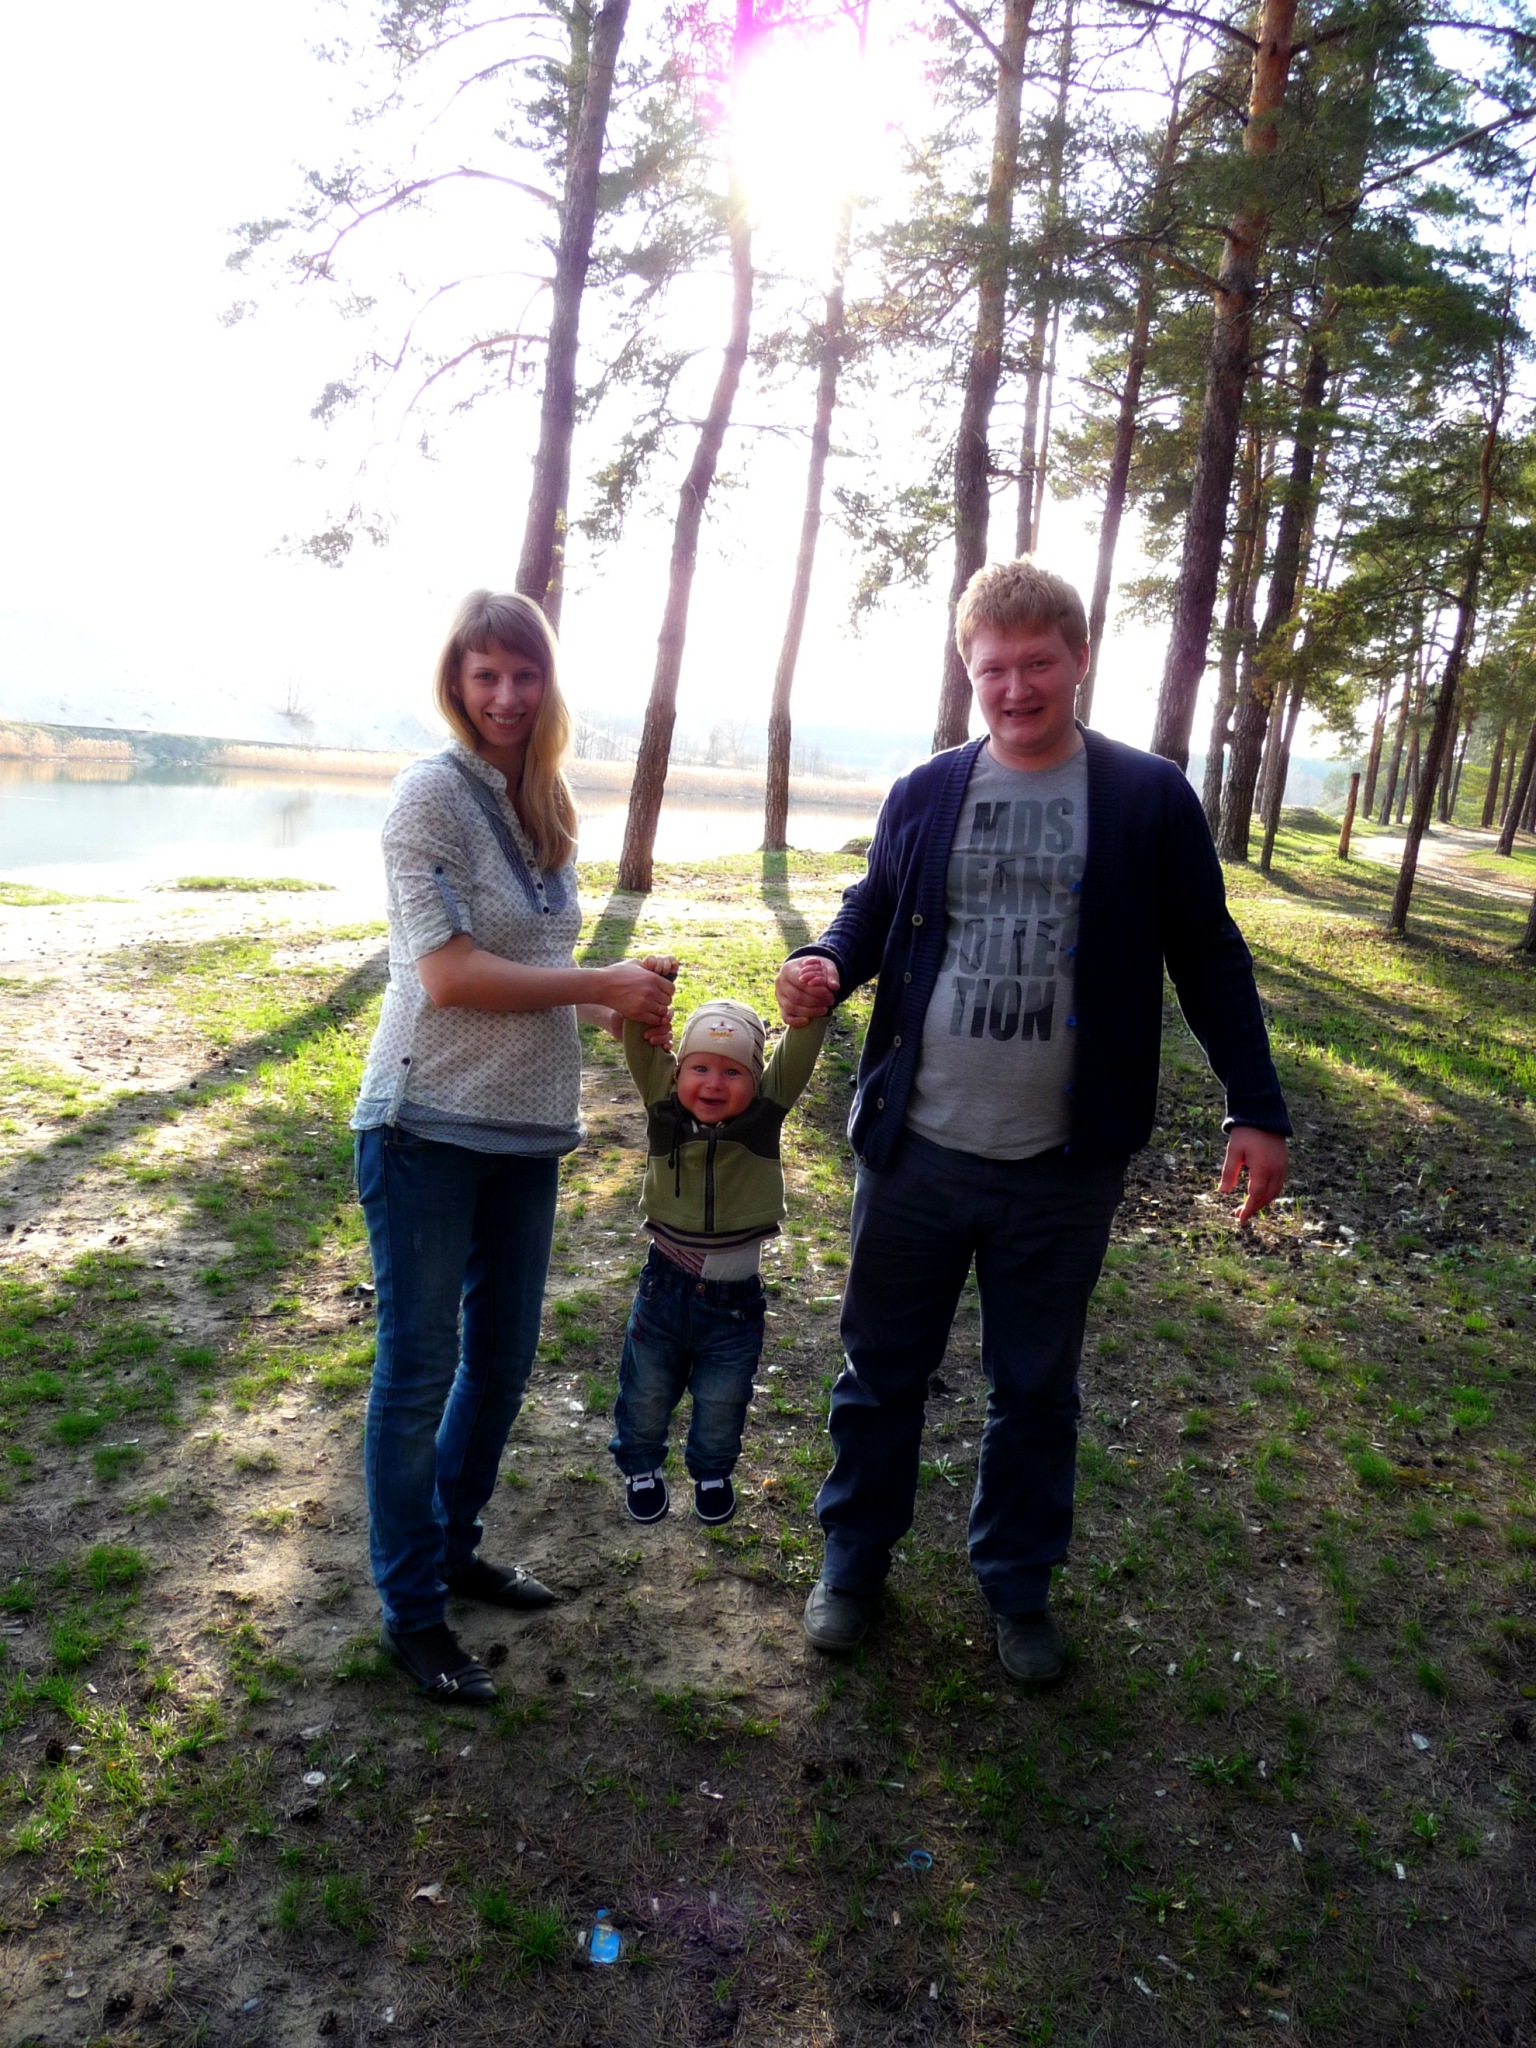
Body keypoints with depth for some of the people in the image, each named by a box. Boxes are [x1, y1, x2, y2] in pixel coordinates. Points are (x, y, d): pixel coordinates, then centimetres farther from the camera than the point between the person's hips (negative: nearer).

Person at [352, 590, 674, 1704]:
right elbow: (450, 974, -19)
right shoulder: (433, 790, -12)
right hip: (429, 1126, -7)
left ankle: (455, 1546, 40)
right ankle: (412, 1609, 24)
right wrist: (606, 984, -15)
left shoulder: (540, 799, 10)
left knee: (502, 1359, 18)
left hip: (526, 1126, 7)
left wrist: (623, 1007, -4)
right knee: (421, 1369, 7)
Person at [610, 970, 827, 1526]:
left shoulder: (766, 1113, -12)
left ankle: (712, 1471, 47)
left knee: (722, 1405, 18)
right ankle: (641, 1466, 46)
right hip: (664, 1286, 0)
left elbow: (798, 1054, -24)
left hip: (735, 1296, 0)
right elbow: (640, 1045, -21)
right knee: (646, 1393, 19)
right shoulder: (665, 1108, -11)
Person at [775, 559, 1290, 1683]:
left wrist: (1257, 1108, -1)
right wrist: (827, 965, -10)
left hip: (1064, 1170, -1)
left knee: (1037, 1390, 15)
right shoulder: (924, 794, 3)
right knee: (882, 1369, 15)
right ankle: (855, 1558, 36)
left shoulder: (1151, 799, -3)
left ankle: (1019, 1583, 37)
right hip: (915, 1150, 2)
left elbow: (1209, 959, 2)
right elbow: (871, 914, 13)